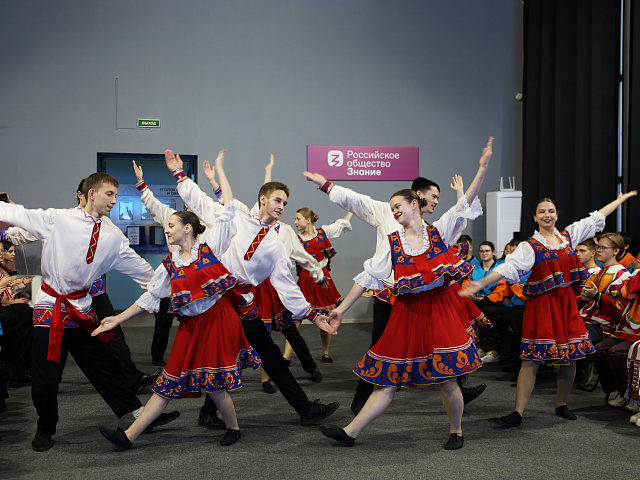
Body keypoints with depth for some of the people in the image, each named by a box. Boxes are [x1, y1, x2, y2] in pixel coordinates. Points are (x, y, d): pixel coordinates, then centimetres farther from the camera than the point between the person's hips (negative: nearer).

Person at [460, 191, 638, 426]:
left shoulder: (569, 236, 12)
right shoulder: (530, 246, -2)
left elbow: (596, 218, 22)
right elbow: (508, 267, -12)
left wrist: (621, 198, 30)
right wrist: (480, 284, -24)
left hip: (567, 304, 5)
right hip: (541, 306, -5)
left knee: (571, 356, 5)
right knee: (533, 358, -9)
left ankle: (561, 404, 24)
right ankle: (518, 412, -8)